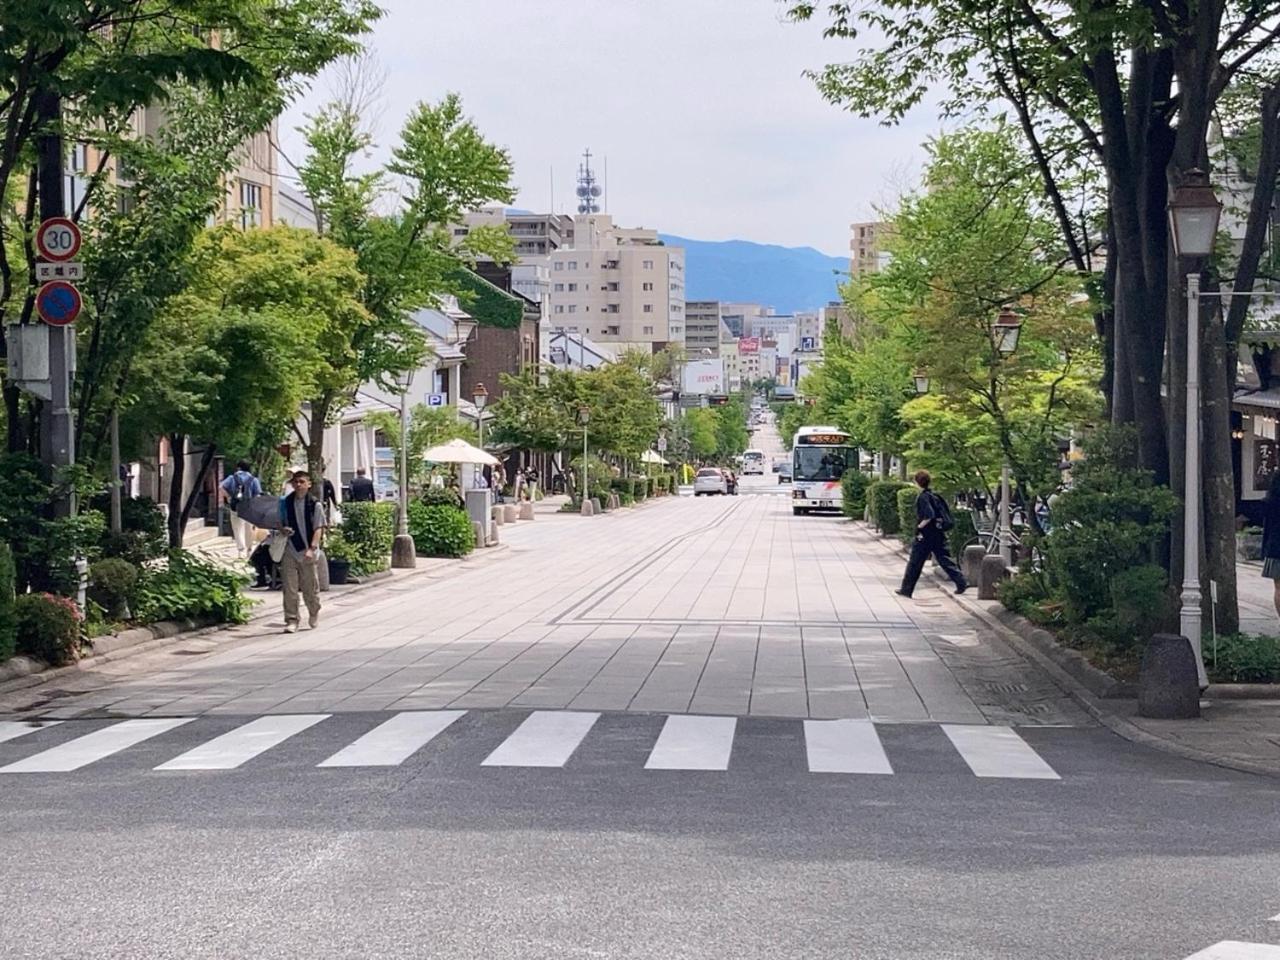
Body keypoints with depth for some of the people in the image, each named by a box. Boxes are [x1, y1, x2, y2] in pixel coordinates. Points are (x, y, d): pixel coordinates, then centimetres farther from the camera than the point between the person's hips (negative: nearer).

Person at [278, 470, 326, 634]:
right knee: (290, 589, -3)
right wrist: (283, 530, -6)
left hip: (308, 553, -2)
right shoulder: (285, 503, 6)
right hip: (289, 551, 2)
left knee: (310, 587, 9)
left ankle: (314, 613, 34)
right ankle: (291, 620, 1)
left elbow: (318, 528, -7)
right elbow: (280, 522, 18)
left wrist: (312, 548, -19)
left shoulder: (315, 505, -4)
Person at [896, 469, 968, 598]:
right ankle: (961, 583, 1)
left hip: (925, 536, -8)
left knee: (914, 563, 2)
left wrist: (919, 526, -15)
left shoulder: (923, 497, -15)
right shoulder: (935, 496, 10)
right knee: (945, 560, 9)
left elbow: (929, 515, -26)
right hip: (939, 534, 8)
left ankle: (906, 589, 8)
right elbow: (944, 514, 17)